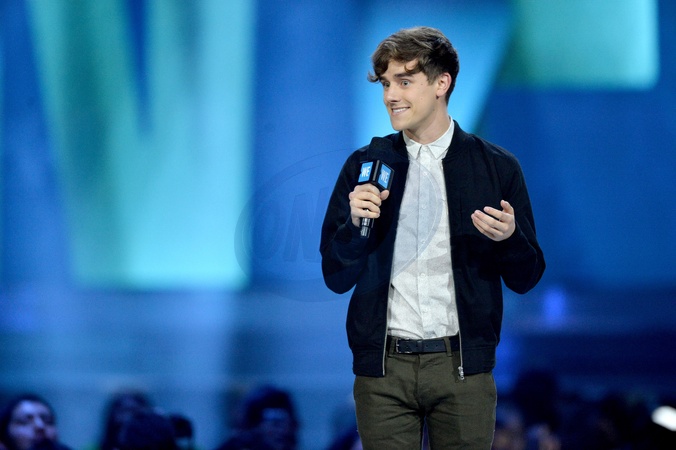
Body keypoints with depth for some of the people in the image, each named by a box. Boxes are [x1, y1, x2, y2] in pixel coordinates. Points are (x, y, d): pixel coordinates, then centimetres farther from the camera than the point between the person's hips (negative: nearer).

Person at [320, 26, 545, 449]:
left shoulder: (496, 167, 4)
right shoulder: (365, 165, 7)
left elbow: (526, 278, 7)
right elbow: (336, 278, 7)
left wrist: (508, 238, -14)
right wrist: (355, 224, -11)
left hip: (462, 366, -1)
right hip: (383, 368, 1)